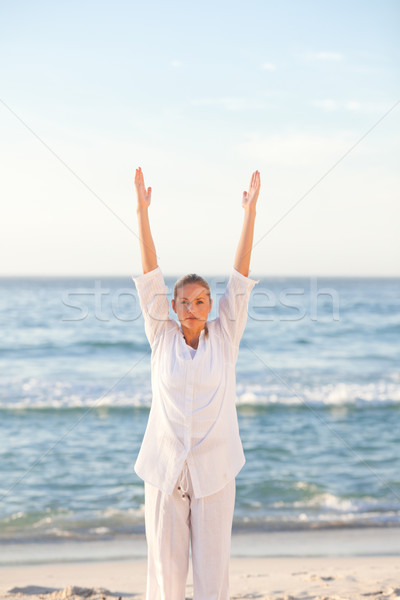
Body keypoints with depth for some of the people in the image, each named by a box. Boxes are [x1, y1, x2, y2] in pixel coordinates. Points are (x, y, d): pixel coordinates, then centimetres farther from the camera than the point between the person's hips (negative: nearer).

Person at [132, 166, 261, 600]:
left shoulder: (224, 338, 1)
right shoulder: (163, 338, 1)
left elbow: (239, 276, -4)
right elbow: (150, 276, -5)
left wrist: (250, 213, -9)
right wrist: (142, 212, -11)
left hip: (214, 469, 0)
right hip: (165, 467, 0)